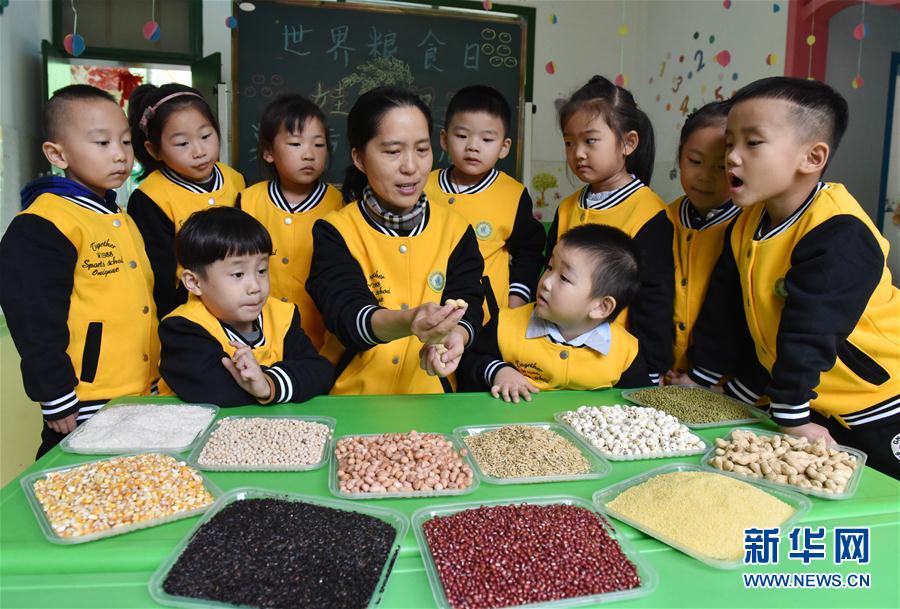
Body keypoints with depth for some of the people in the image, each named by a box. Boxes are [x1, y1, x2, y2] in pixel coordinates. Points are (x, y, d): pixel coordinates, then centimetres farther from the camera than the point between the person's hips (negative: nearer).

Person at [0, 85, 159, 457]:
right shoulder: (39, 228, -15)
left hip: (144, 396, 8)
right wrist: (58, 401, -15)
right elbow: (35, 325, -17)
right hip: (83, 411, -8)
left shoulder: (122, 221, 13)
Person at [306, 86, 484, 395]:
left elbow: (468, 307, -4)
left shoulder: (456, 229, 5)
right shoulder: (334, 231, -2)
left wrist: (455, 334, -27)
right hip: (352, 395, -1)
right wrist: (407, 322, -36)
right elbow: (345, 314, -16)